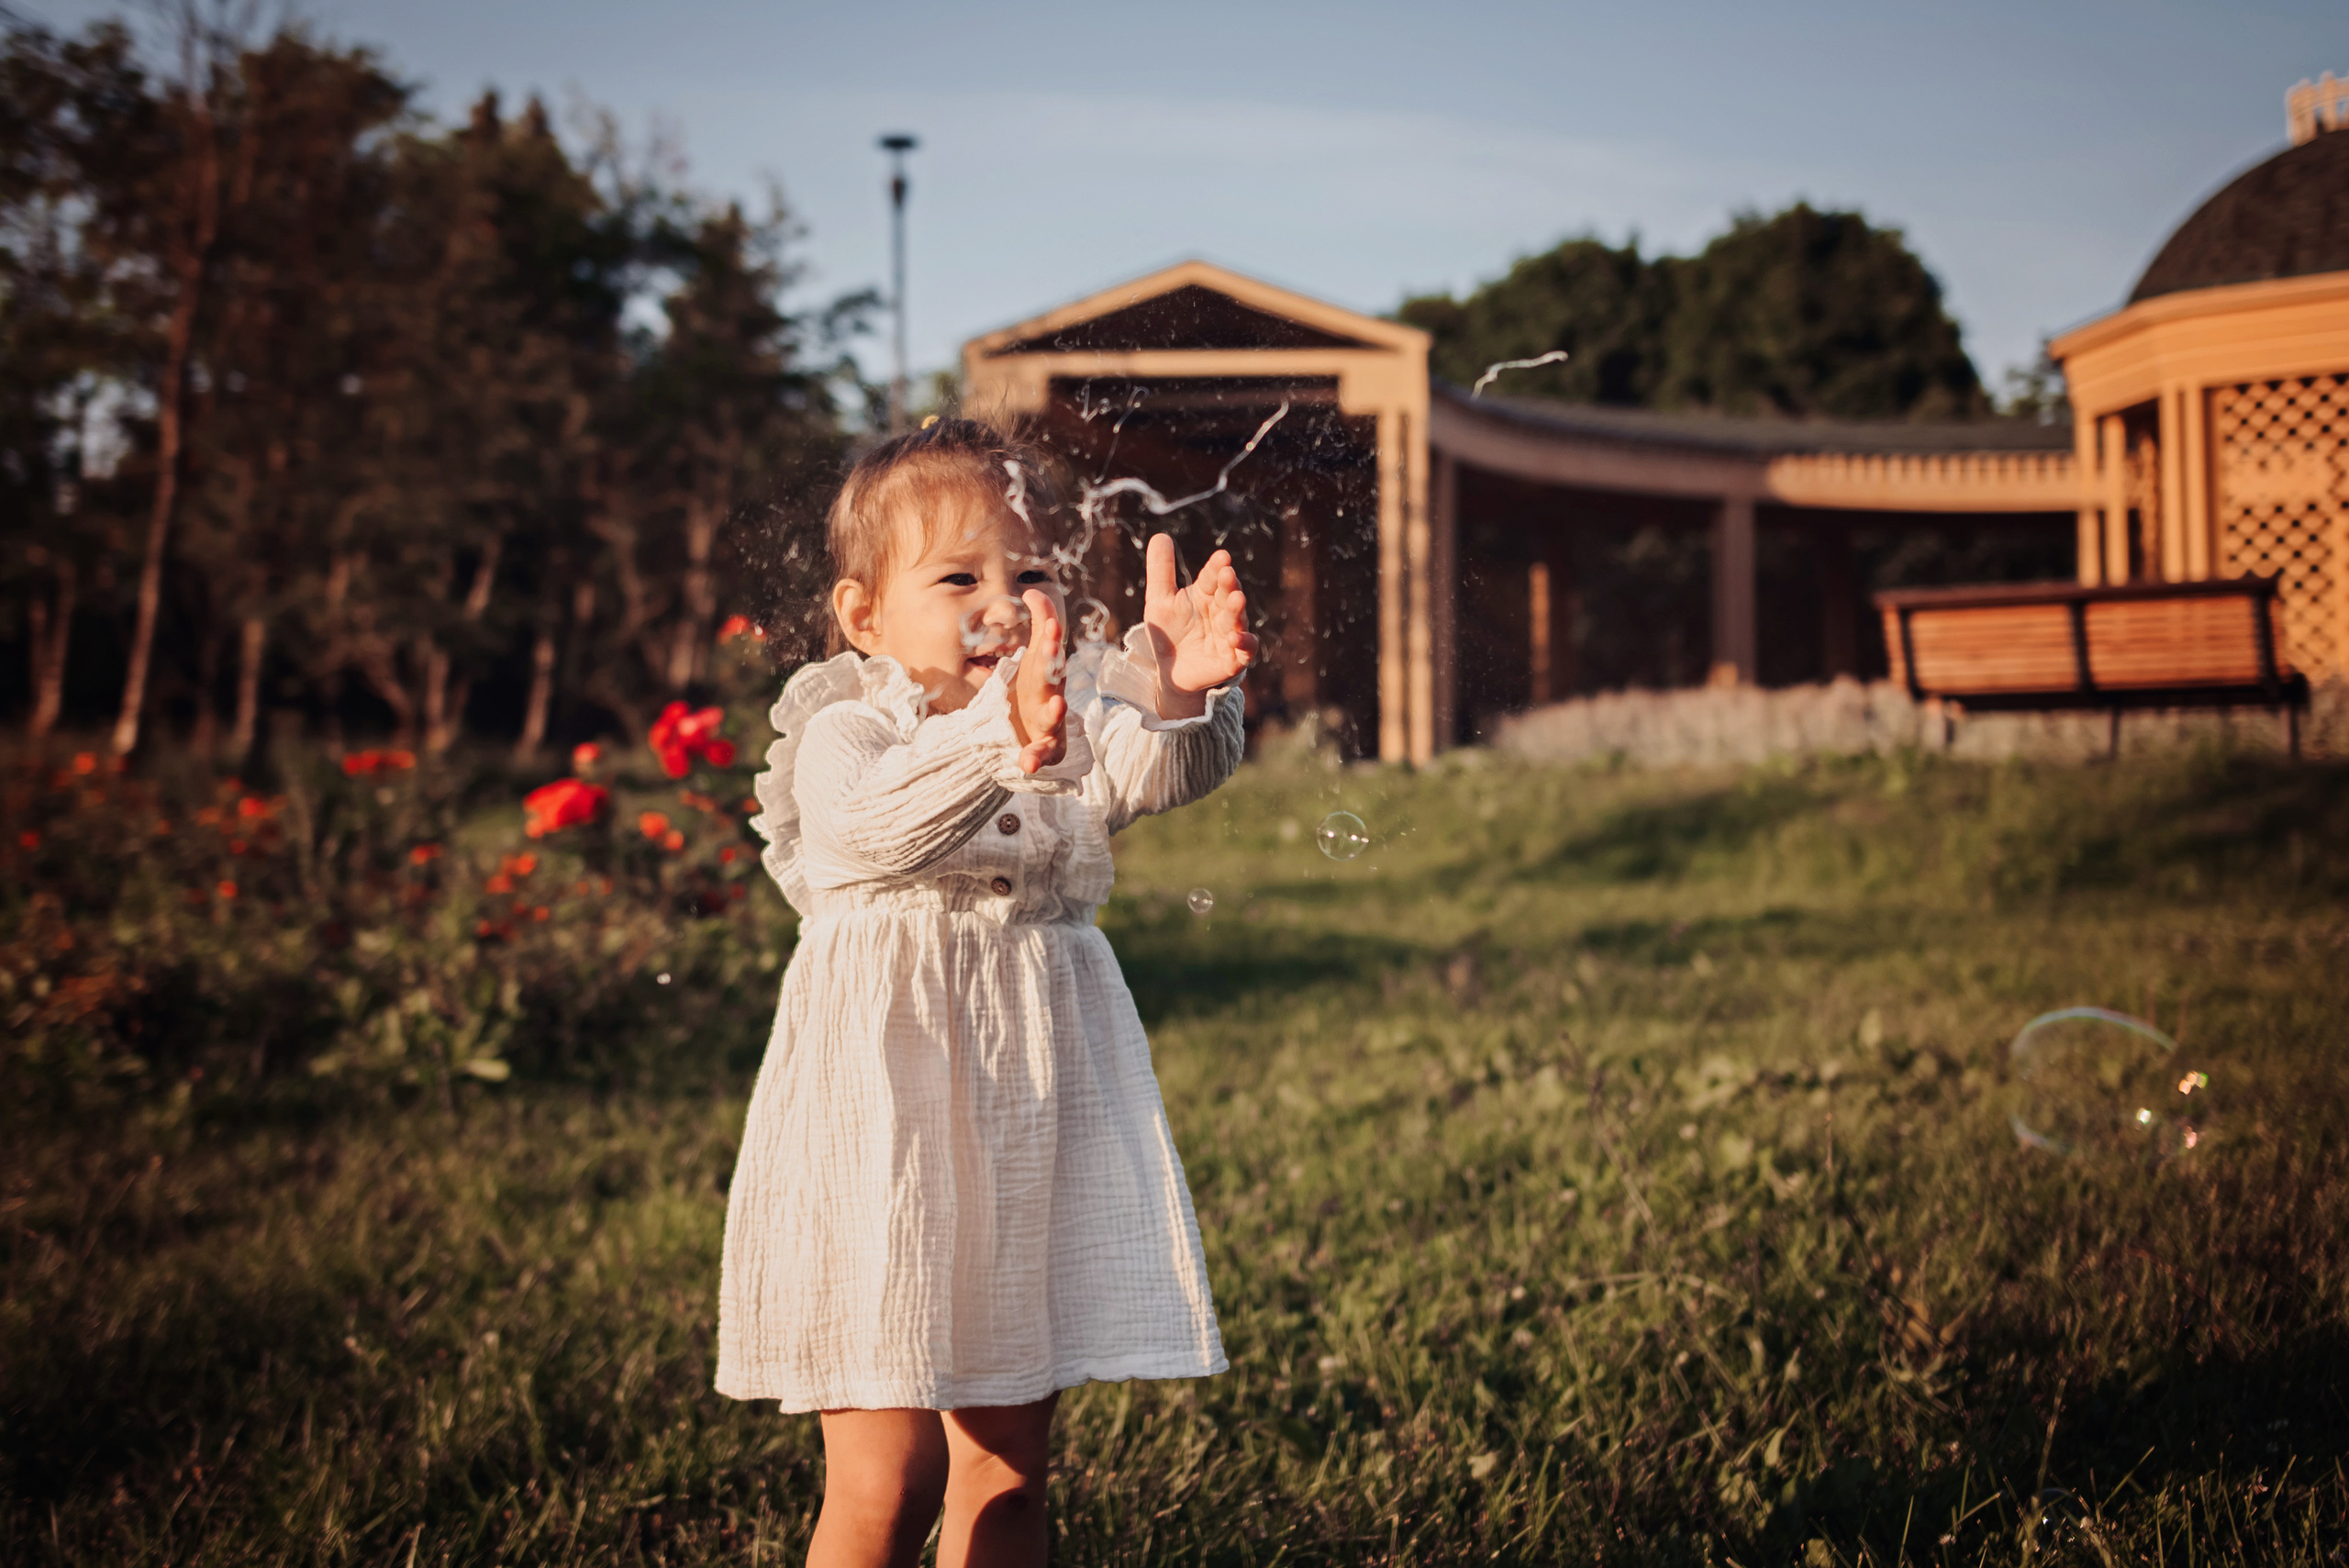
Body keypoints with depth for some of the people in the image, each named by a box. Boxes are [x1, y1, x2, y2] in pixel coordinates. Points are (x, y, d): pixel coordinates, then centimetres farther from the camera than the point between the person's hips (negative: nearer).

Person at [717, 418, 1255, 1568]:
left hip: (1036, 1135, 5)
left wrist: (1173, 686, -41)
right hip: (885, 1128, -5)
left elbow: (1156, 772, -17)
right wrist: (998, 744, -52)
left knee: (1006, 1470, 13)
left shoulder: (1074, 719, 6)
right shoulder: (842, 736, -7)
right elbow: (876, 823, -32)